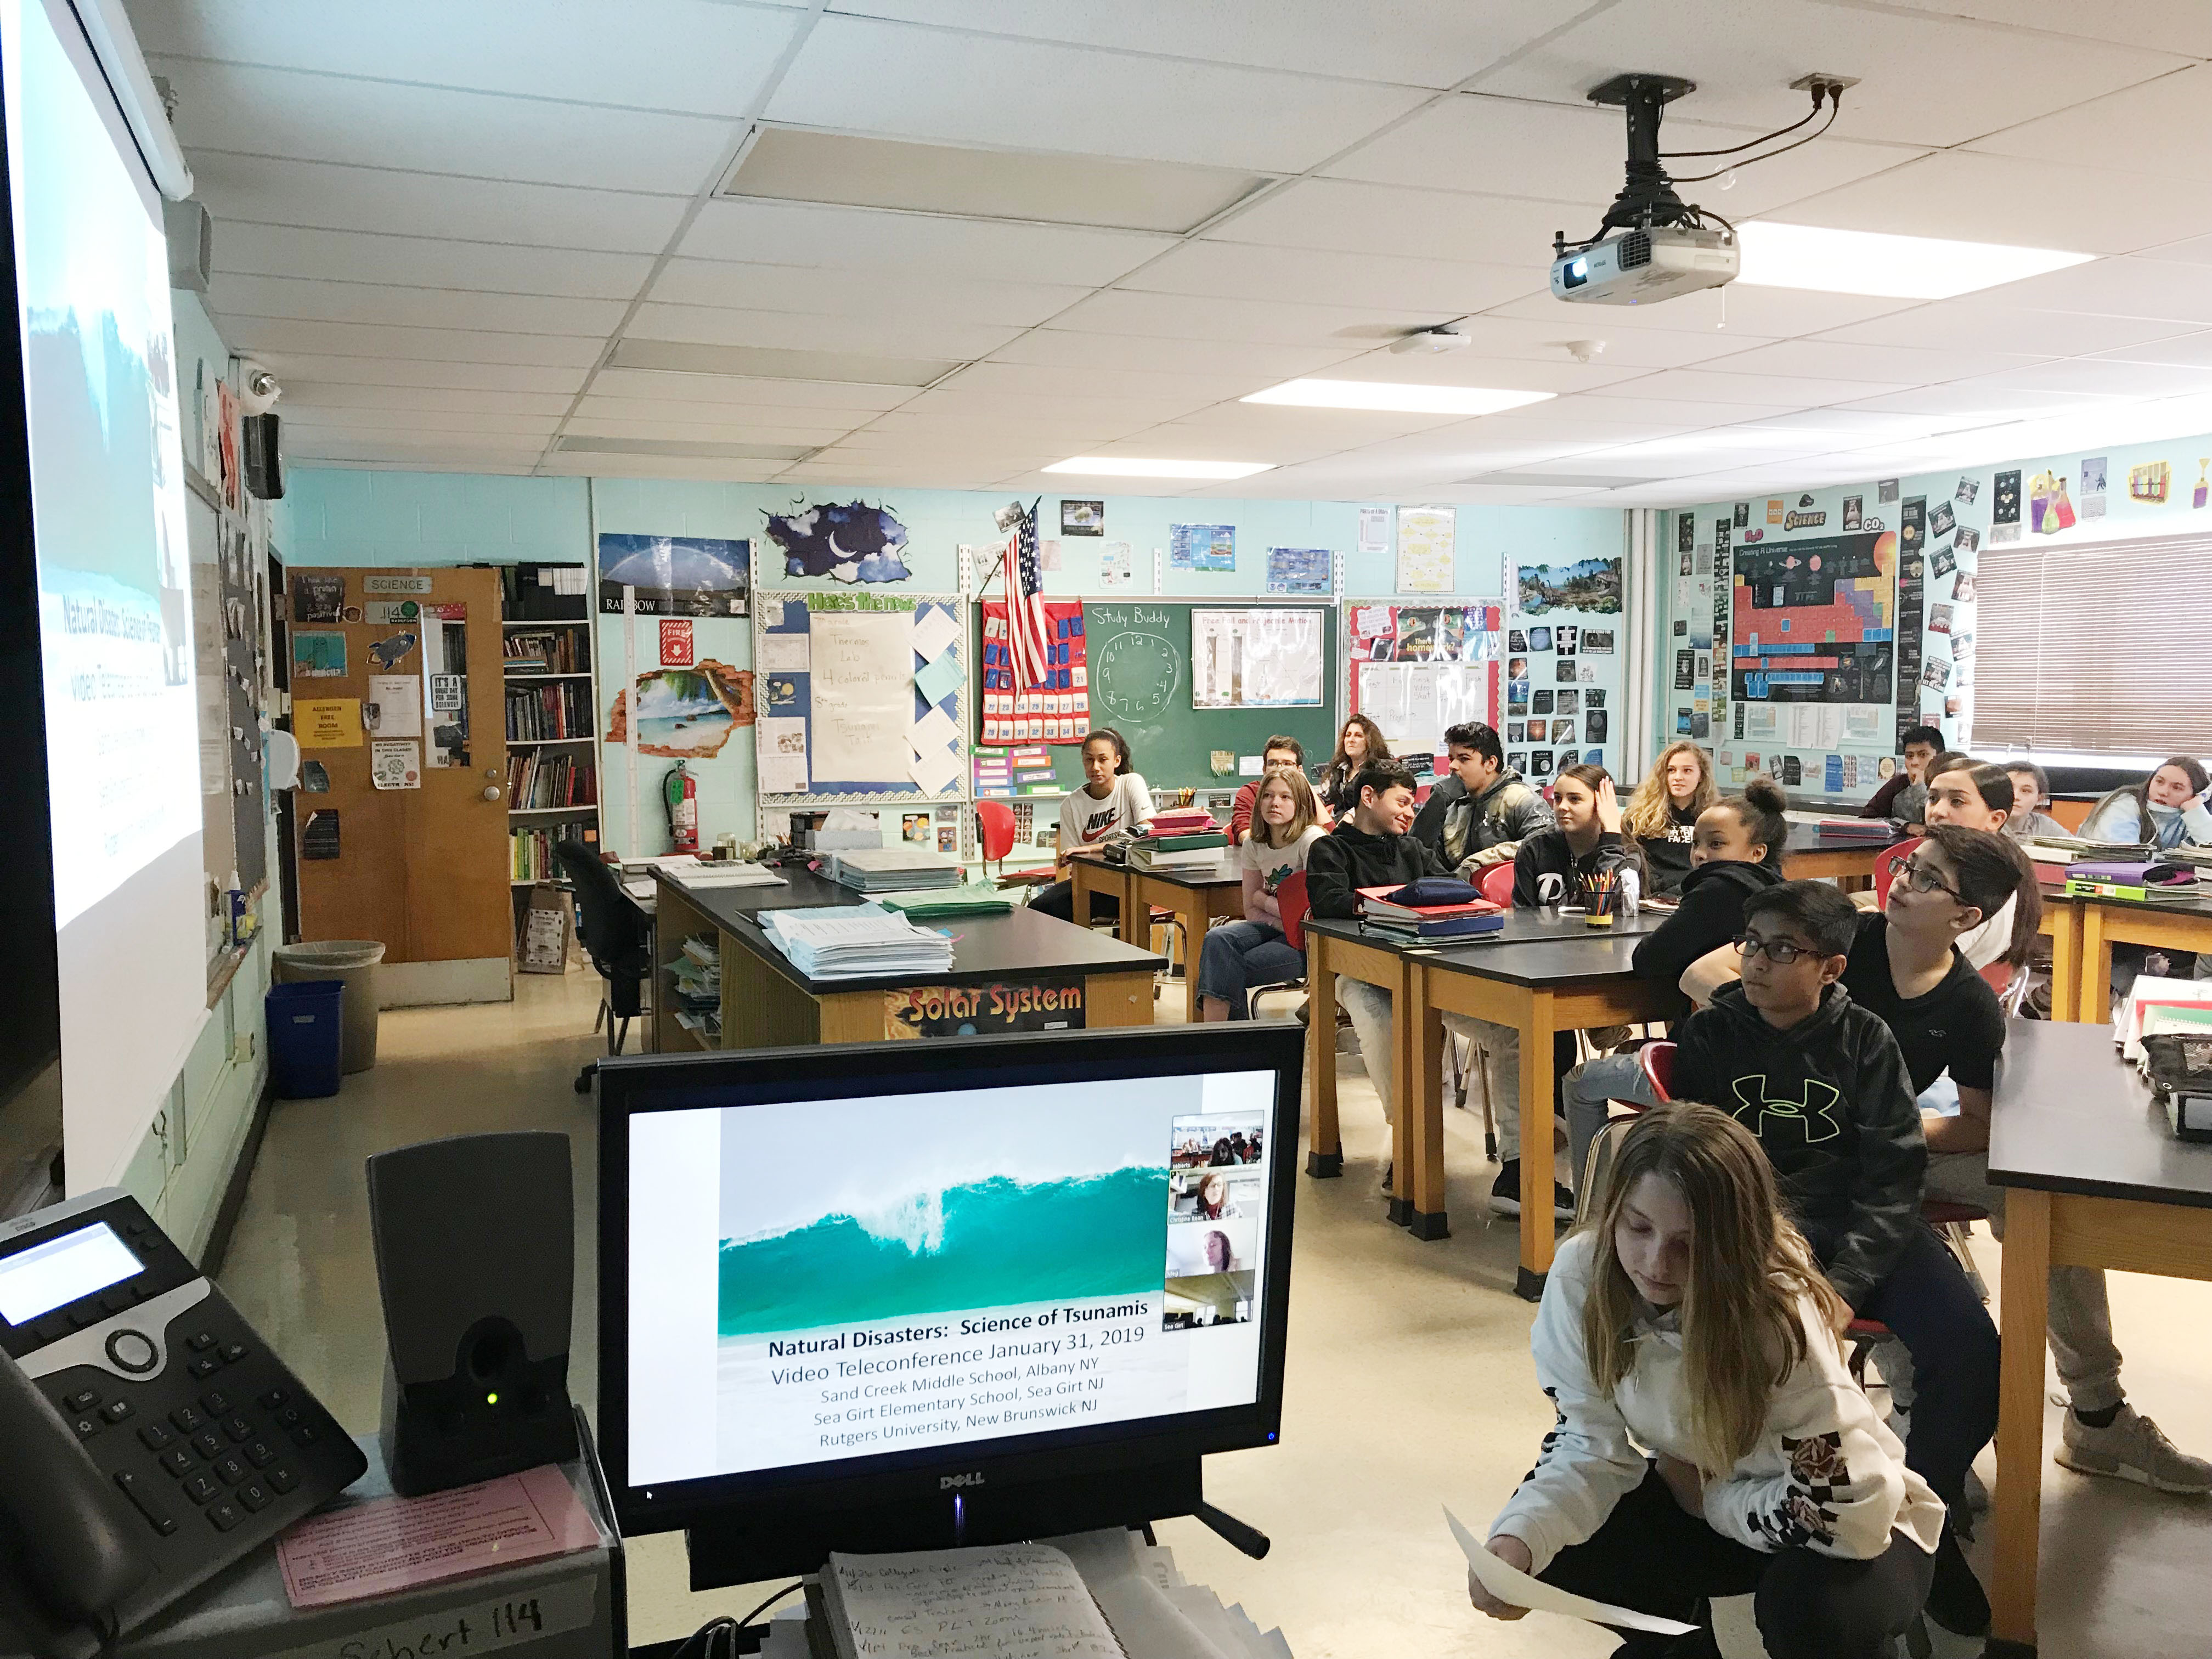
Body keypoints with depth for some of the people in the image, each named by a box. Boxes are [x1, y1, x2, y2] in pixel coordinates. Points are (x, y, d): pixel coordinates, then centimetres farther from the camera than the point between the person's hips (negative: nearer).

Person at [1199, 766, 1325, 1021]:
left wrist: (1265, 901, -6)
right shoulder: (1254, 844, 4)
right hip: (1273, 930, 6)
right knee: (1218, 939, -23)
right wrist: (1279, 923, -12)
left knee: (1229, 969, -24)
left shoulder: (1311, 840, -15)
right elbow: (1251, 911, 9)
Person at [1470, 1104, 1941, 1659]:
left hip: (1858, 1525, -4)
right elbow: (1591, 1446, -16)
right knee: (1552, 1545, -17)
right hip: (1695, 1496, 4)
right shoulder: (1582, 1273, -22)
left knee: (1814, 1608, -35)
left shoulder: (1778, 1313, -34)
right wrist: (1518, 1537, -33)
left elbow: (1846, 1514, -31)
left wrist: (1708, 1495, -18)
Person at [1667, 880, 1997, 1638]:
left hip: (1860, 1229, 2)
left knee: (1970, 1345, -22)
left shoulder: (1864, 1040, 3)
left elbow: (1893, 1174, -3)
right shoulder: (1708, 1037, 3)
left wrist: (1845, 1282, -17)